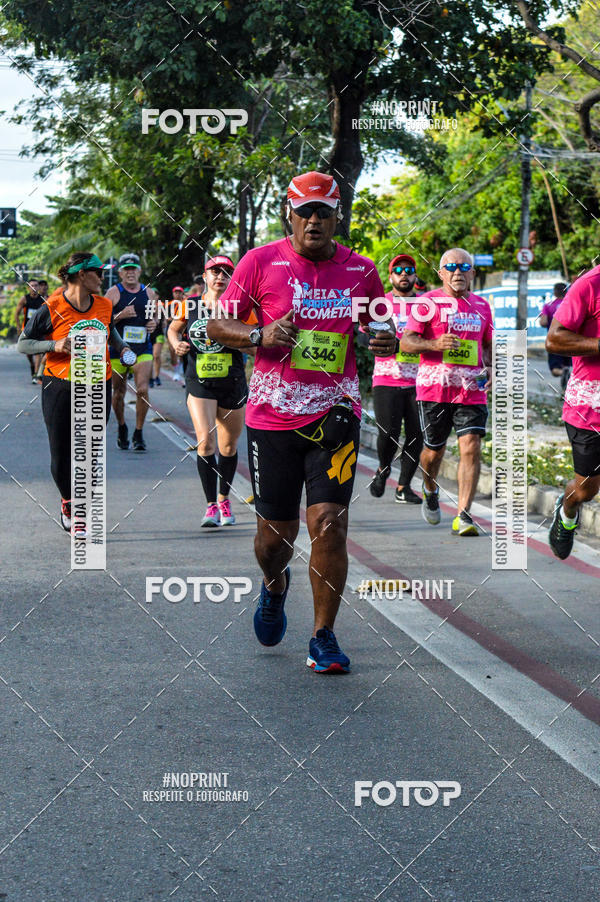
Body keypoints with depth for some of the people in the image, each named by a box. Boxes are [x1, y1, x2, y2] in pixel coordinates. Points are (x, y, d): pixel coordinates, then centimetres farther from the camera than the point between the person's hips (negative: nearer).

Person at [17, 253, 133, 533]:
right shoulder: (51, 309, -10)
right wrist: (55, 345, -19)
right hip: (60, 387, -3)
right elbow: (23, 344, -5)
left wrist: (122, 347, 7)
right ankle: (67, 502, 29)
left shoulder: (105, 305, 4)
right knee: (61, 456, 1)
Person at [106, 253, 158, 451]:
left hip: (142, 350, 1)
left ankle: (138, 433, -3)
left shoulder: (149, 293, 8)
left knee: (142, 390, -15)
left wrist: (153, 323, 0)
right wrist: (120, 316, -21)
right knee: (118, 393, 9)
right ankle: (122, 428, 33)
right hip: (118, 349, -1)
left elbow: (154, 317, 22)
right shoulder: (113, 293, -2)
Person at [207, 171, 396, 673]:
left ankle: (324, 638, 3)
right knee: (276, 533, 8)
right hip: (272, 417, 0)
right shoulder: (261, 263, -2)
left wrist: (387, 340, -4)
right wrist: (260, 335, -15)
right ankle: (275, 586, 44)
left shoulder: (360, 271, 4)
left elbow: (380, 325, 19)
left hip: (334, 415, 1)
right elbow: (217, 326, 4)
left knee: (329, 525, -10)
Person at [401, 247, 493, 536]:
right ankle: (430, 491, 41)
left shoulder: (481, 305, 14)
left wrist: (489, 368, 5)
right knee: (434, 450, 8)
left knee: (471, 447, -11)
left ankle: (463, 515, -10)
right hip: (434, 386, -2)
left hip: (472, 389, 3)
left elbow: (488, 344, 25)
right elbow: (406, 342, -5)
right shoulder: (427, 302, 0)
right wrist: (435, 344, -22)